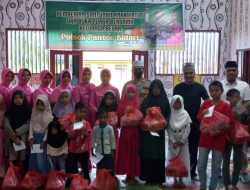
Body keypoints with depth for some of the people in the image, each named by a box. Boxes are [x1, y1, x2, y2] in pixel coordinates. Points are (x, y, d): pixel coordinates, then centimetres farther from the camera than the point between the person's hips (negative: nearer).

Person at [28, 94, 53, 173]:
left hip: (43, 137, -4)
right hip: (35, 137, 4)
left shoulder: (49, 115, -8)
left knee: (42, 157, -3)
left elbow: (48, 128, -8)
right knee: (34, 156, 8)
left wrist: (44, 140, -12)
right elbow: (31, 126, 3)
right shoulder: (34, 114, 3)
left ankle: (44, 174, 12)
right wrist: (31, 138, -5)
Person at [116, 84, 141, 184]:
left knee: (134, 152, 1)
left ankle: (133, 175, 12)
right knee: (125, 152, 4)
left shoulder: (138, 104, 0)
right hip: (125, 131, 2)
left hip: (135, 131, -2)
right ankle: (128, 174, 16)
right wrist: (125, 112, -12)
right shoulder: (122, 103, 7)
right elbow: (119, 117, 3)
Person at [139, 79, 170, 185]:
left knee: (158, 154, 3)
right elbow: (141, 114, 4)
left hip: (159, 131, -1)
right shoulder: (146, 101, 7)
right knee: (147, 154, 0)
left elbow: (168, 115, 4)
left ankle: (158, 178, 12)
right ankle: (148, 177, 9)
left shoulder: (164, 101, 4)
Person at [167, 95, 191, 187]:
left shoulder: (185, 114, -3)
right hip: (173, 141, 0)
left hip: (183, 141, 0)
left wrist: (182, 141, -12)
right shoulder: (170, 115, -2)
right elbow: (169, 129, -5)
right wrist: (173, 141, -13)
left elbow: (188, 129, -6)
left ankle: (181, 180, 14)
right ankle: (175, 180, 13)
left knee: (182, 159, 3)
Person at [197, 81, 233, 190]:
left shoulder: (225, 106, -5)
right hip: (205, 138, 2)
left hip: (219, 139, -2)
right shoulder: (205, 103, 3)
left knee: (216, 166, 9)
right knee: (201, 165, 4)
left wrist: (218, 129, -23)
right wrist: (203, 113, -15)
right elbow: (199, 119, 6)